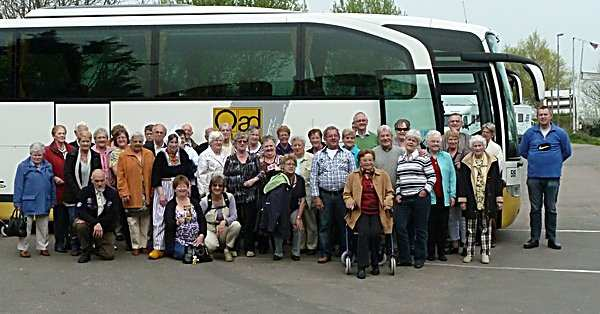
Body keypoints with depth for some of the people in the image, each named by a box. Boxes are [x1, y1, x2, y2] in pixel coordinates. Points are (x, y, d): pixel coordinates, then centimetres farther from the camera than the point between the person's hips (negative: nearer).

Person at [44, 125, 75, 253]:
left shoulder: (71, 149, 10)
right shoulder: (48, 151, -1)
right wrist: (54, 178, -14)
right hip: (58, 188, -3)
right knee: (59, 216, 2)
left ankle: (70, 241, 17)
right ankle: (59, 243, 12)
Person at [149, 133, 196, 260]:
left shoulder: (183, 154, 6)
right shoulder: (161, 156, -3)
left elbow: (189, 173, 10)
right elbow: (156, 177, -6)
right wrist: (161, 194, -13)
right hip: (164, 189, -2)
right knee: (160, 218, -6)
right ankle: (158, 248, -4)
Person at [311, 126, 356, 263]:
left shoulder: (347, 155, 8)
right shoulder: (318, 156, 10)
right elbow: (313, 177, 6)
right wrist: (316, 196, -2)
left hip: (343, 194, -1)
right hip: (325, 195, 1)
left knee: (344, 225, 3)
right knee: (324, 225, 2)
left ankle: (345, 252, 12)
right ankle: (324, 253, 9)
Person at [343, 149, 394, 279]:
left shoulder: (383, 175, 11)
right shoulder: (353, 176, 11)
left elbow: (389, 192, 14)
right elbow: (346, 194, 14)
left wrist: (387, 203, -4)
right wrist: (350, 203, -6)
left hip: (377, 213, 0)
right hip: (360, 213, 0)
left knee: (375, 233, -24)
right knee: (364, 232, -26)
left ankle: (375, 264, -4)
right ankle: (362, 267, -20)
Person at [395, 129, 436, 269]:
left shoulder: (423, 158, 0)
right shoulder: (399, 159, 14)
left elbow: (432, 177, 0)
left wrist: (425, 190, -11)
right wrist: (397, 193, 8)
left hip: (420, 198, -4)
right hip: (404, 199, 4)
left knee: (420, 229, 3)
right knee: (400, 227, -3)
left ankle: (420, 258, 14)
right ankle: (404, 258, 8)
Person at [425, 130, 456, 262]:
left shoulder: (446, 157, 9)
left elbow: (452, 176, 9)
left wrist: (452, 195, 4)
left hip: (444, 197, 3)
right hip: (429, 197, -3)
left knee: (443, 226, 6)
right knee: (431, 226, 0)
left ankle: (442, 252, 14)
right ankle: (431, 252, 8)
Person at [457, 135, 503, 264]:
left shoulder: (492, 162, 3)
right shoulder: (466, 163, 1)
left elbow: (497, 181, 5)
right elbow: (462, 182, 1)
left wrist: (499, 199, 0)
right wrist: (462, 200, -5)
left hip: (487, 200, 0)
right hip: (471, 201, 0)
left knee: (485, 227, 7)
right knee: (470, 228, 5)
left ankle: (485, 253, 13)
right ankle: (469, 253, 13)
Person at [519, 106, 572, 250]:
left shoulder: (560, 133, 4)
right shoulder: (530, 133, 6)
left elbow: (567, 152, 15)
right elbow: (522, 151, 16)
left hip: (553, 177, -1)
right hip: (534, 177, 1)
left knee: (551, 209, 4)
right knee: (535, 209, 5)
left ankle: (552, 238, 11)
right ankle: (534, 238, 10)